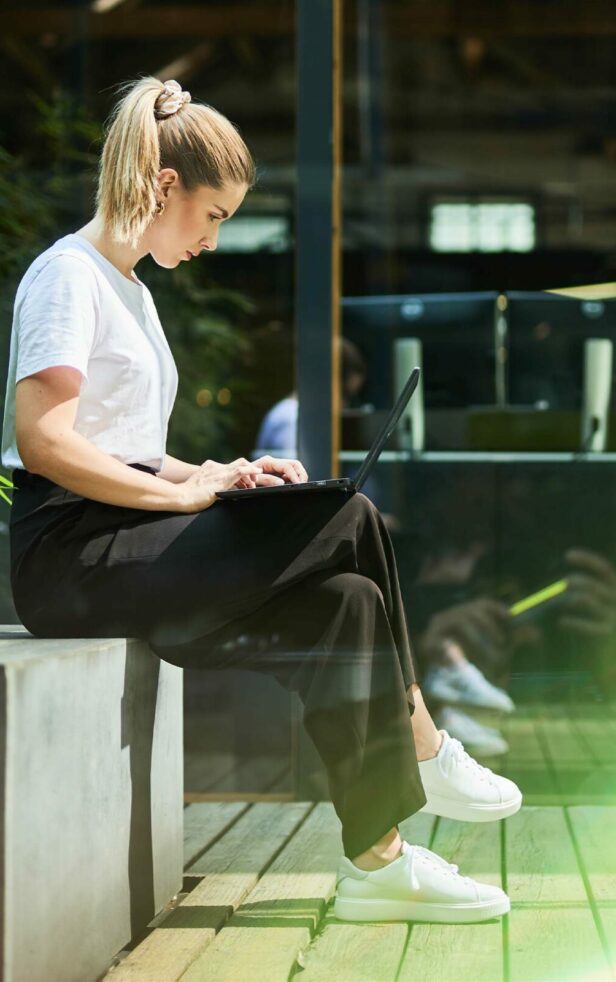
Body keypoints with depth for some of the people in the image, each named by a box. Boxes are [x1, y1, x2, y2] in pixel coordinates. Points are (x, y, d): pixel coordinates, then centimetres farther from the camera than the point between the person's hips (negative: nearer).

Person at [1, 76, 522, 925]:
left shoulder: (129, 289, 23)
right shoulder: (68, 274, -7)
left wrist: (216, 476, 6)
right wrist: (183, 491, -17)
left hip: (122, 548, 9)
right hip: (71, 557, -9)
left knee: (346, 602, -11)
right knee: (349, 524, -17)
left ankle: (377, 861, -13)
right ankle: (424, 754, -5)